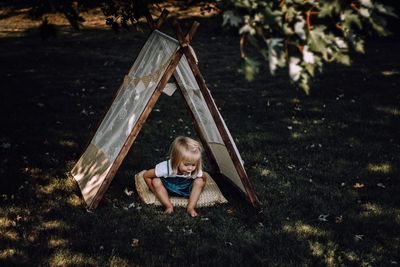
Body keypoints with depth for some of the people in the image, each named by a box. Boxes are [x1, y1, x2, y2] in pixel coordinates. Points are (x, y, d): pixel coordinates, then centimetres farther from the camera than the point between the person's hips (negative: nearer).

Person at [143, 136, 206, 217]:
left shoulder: (196, 171, -29)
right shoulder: (166, 168, -37)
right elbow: (146, 175, -25)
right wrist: (157, 191, -16)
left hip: (186, 189, 1)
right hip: (168, 188, -1)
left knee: (199, 181, -24)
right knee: (156, 181, -29)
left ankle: (190, 207, -18)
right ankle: (169, 206, -22)